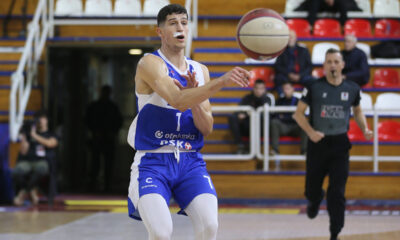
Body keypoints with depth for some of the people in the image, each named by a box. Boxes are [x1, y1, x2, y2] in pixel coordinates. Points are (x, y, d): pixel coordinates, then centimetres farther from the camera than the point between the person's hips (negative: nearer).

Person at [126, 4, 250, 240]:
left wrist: (194, 95, -11)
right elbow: (178, 101, -27)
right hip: (153, 161, -5)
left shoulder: (199, 71, 11)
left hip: (190, 161, 5)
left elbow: (206, 129, 6)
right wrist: (221, 82, -35)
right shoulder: (150, 64, -9)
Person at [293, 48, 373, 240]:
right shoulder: (314, 87, -7)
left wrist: (364, 129, 1)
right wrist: (310, 132, -17)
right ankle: (315, 200, 48)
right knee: (312, 190, 9)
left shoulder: (352, 88, 1)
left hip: (340, 144, 1)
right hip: (318, 143, -1)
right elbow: (298, 113, -2)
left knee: (337, 193, -5)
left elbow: (357, 111, 19)